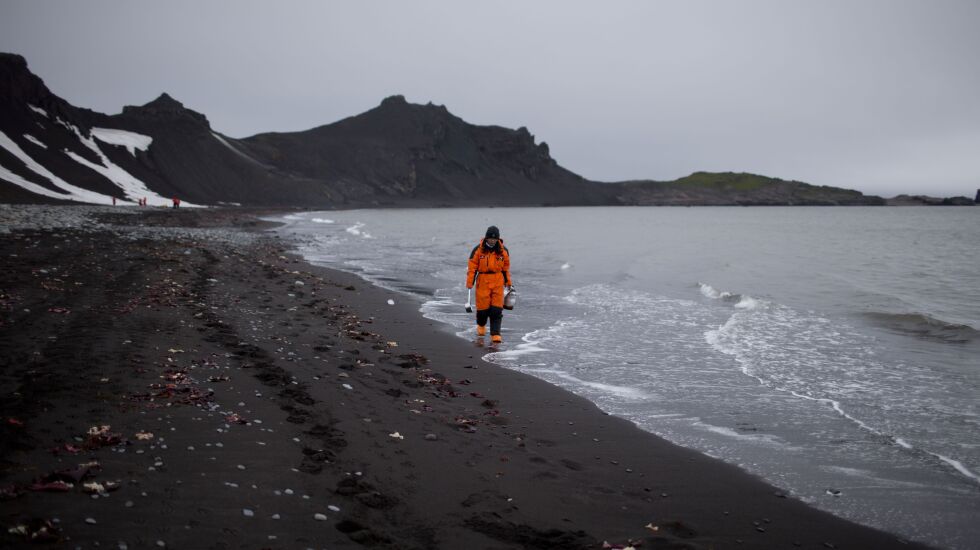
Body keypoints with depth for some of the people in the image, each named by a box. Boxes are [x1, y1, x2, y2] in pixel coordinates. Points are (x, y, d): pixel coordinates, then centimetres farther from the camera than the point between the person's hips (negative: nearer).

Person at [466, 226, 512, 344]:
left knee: (497, 309, -5)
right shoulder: (478, 250, -3)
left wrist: (508, 282, 17)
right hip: (483, 281, -1)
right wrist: (469, 283, -6)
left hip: (498, 282, 1)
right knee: (482, 307, 4)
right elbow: (472, 267, -2)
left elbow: (506, 268, 14)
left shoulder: (503, 251, 4)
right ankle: (481, 325, 35)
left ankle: (495, 334, -2)